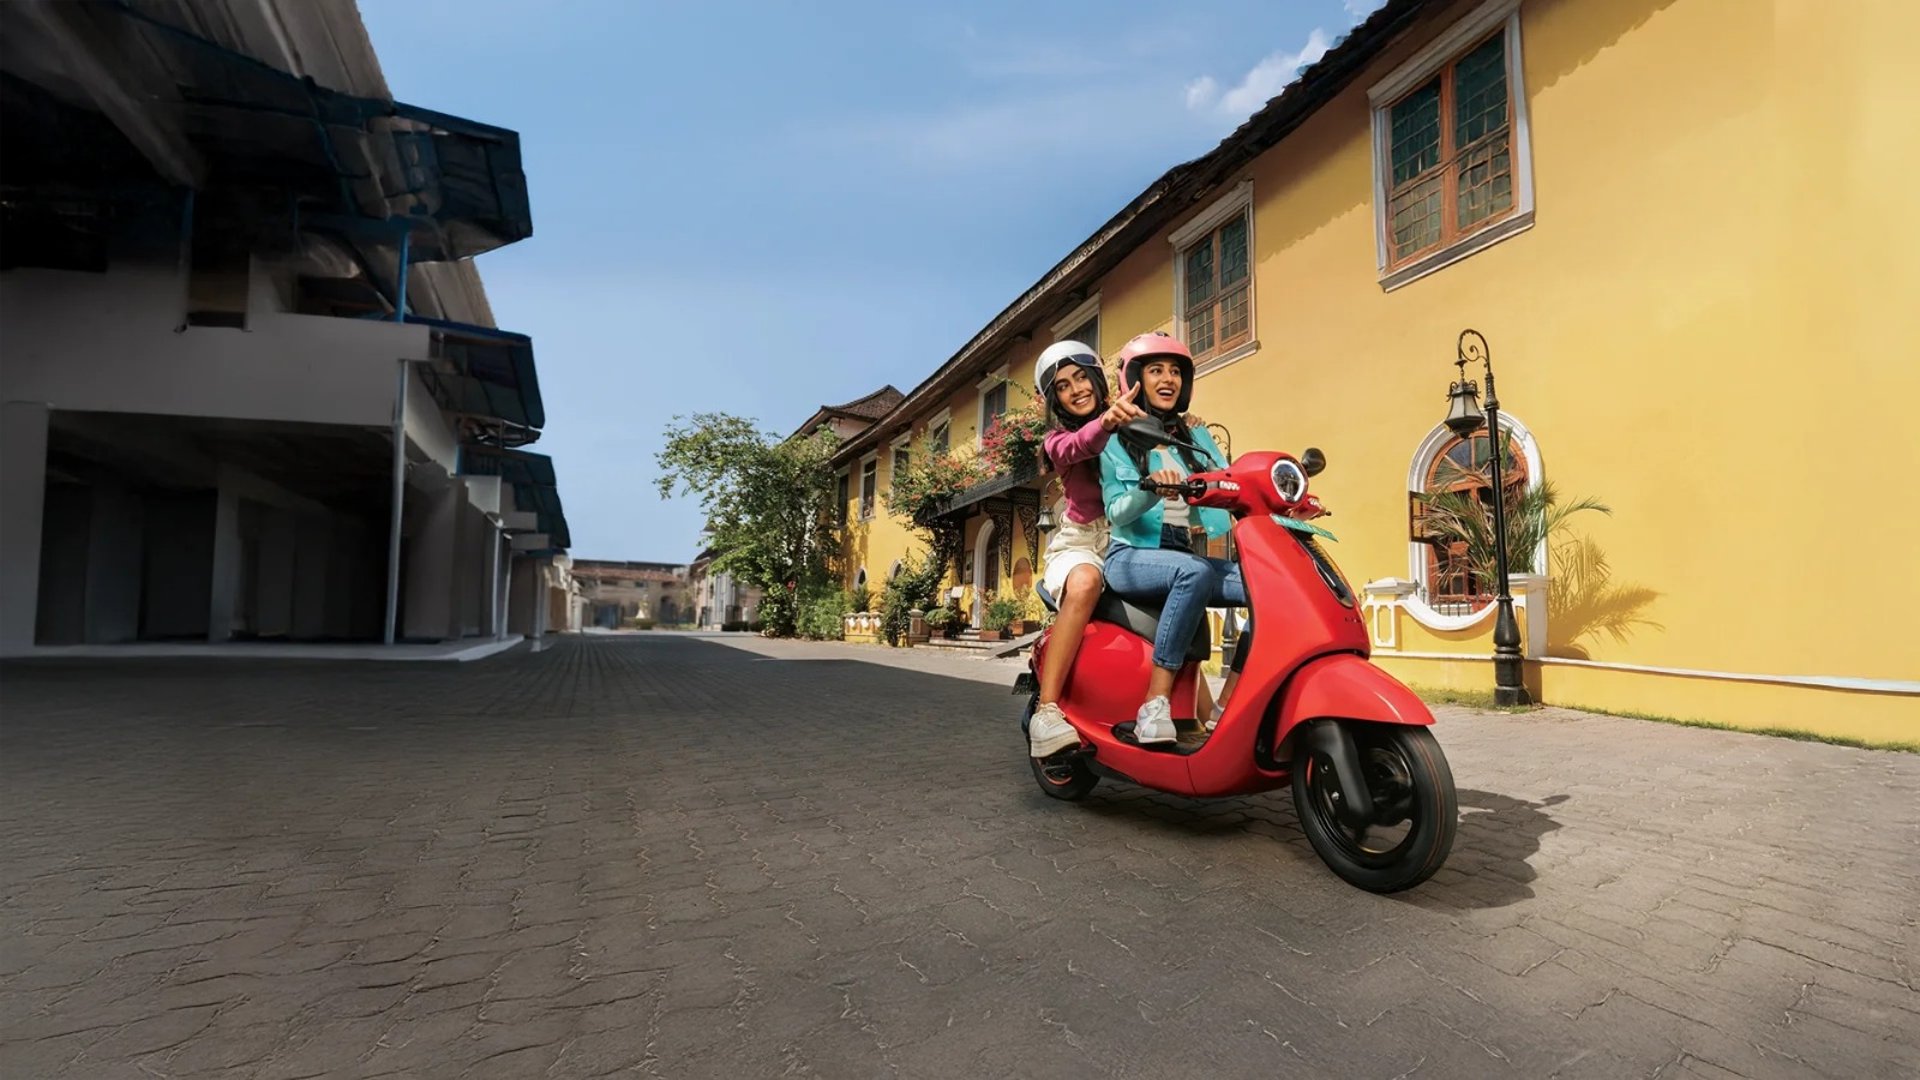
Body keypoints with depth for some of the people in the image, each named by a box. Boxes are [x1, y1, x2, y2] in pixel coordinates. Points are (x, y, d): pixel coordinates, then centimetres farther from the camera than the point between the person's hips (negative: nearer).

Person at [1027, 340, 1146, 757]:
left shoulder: (1133, 427, 15)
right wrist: (1105, 421, -41)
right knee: (1085, 582, -37)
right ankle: (1046, 711, -39)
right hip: (1082, 543, -3)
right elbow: (1077, 447, -18)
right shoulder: (1058, 441, 8)